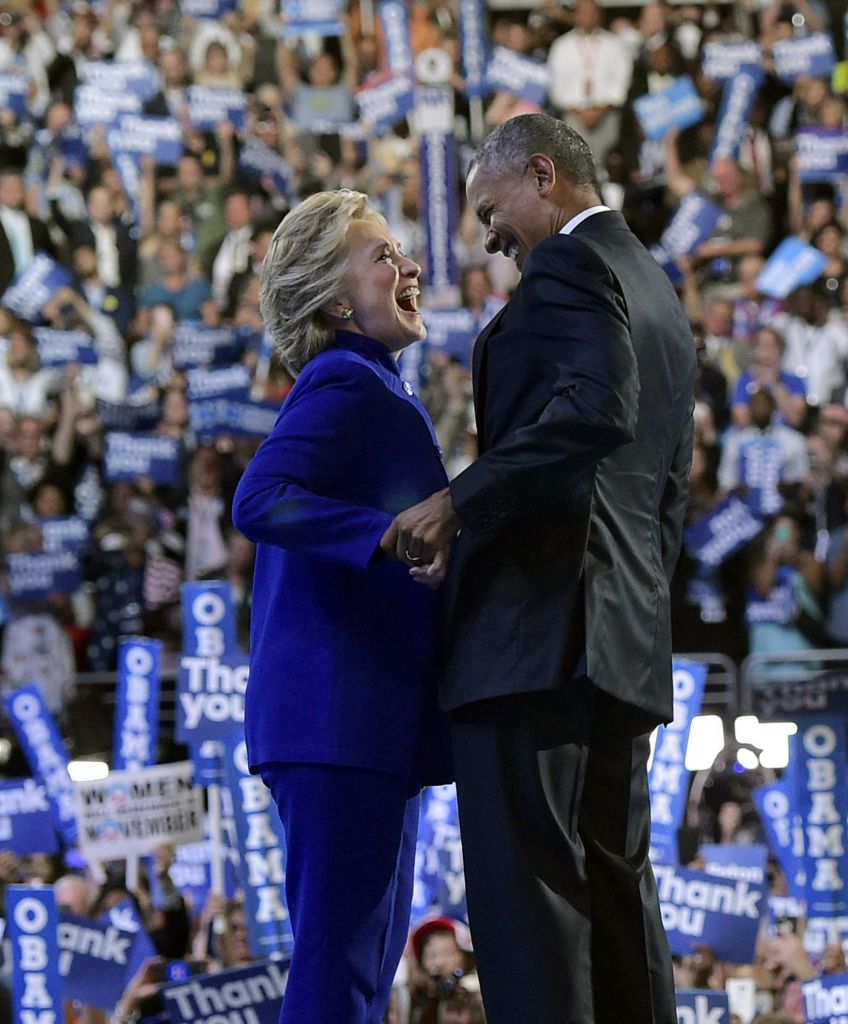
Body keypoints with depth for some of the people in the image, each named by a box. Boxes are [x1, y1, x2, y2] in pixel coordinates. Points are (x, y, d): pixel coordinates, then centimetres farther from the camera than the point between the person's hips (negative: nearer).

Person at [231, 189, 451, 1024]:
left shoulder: (370, 390, 21)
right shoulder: (346, 386, -10)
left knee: (372, 949, 12)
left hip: (373, 718, 11)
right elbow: (259, 501, -24)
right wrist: (395, 536, -30)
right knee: (339, 956, -11)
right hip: (341, 712, -11)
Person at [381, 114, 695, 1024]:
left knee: (524, 885, -12)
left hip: (537, 621, -10)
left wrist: (458, 502, -22)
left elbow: (596, 410, -23)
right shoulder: (658, 296, 24)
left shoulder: (570, 265, -6)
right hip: (625, 644, 10)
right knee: (613, 880, 11)